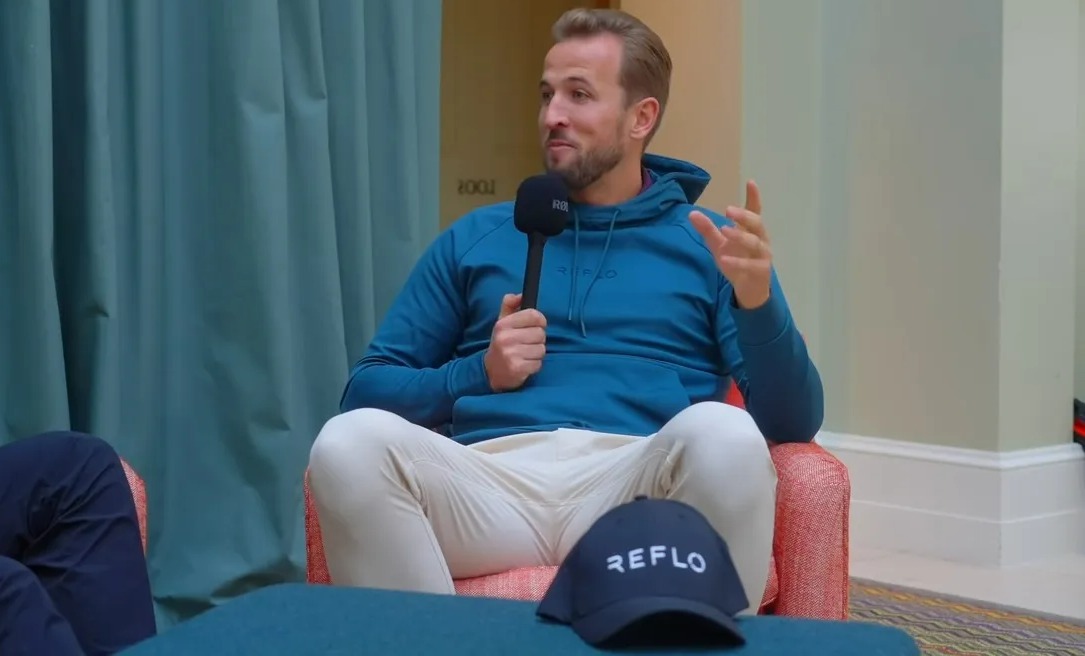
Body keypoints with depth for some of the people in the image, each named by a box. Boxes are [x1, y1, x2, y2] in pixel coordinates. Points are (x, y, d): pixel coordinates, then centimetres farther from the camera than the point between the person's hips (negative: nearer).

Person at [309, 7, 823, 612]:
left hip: (635, 484, -1)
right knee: (350, 442, -30)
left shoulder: (706, 244, 16)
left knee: (723, 436, -35)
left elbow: (794, 423, 6)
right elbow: (366, 391, 18)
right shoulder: (477, 238, 21)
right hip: (491, 479, 2)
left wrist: (757, 301, -12)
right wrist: (478, 374, 0)